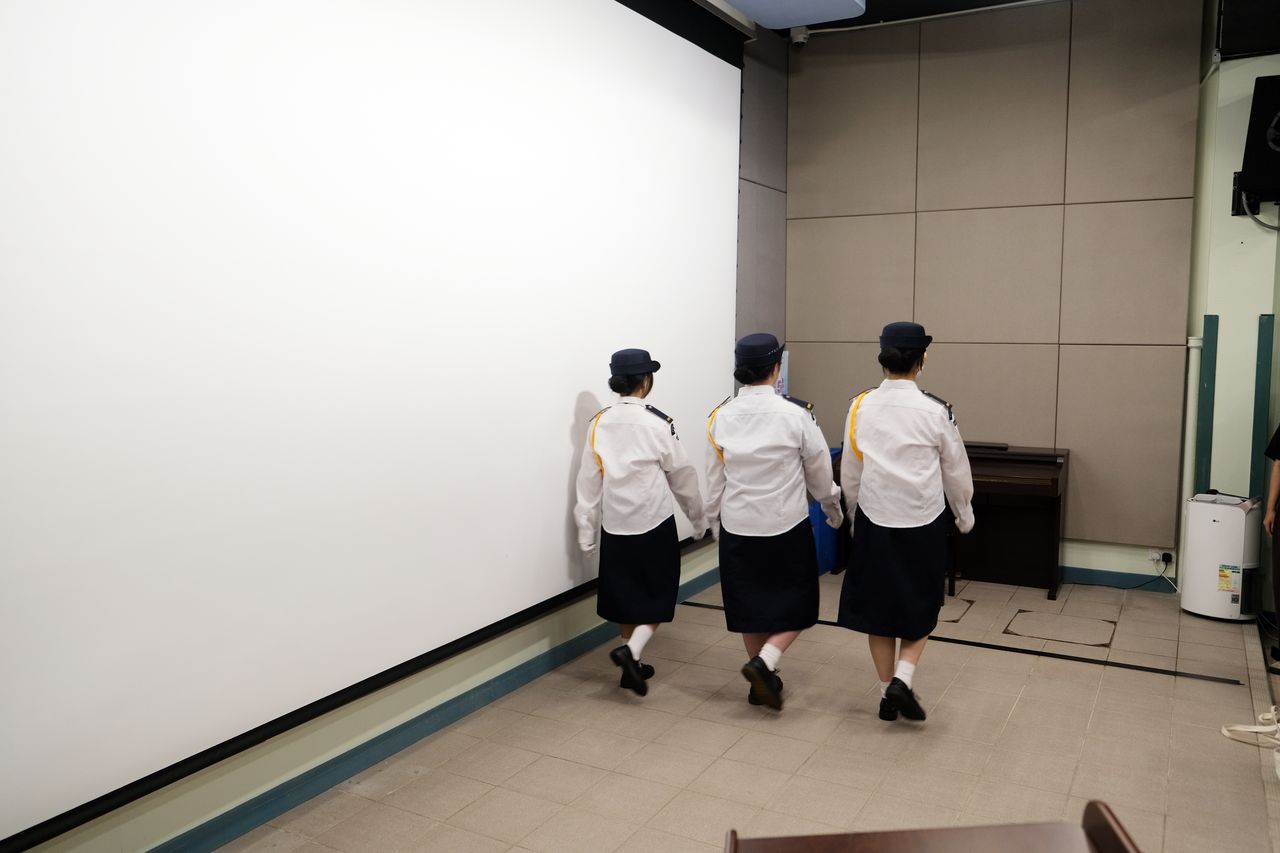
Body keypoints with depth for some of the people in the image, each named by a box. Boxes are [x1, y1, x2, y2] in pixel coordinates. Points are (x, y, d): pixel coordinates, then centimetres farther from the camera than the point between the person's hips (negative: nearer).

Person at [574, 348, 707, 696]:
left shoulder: (599, 423, -1)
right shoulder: (657, 423, -12)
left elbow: (588, 481, 1)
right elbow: (682, 477, -4)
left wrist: (587, 532, 8)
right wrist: (698, 519, 10)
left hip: (614, 525, 4)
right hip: (654, 524, -4)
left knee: (626, 596, 16)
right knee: (657, 596, 10)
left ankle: (632, 666, 24)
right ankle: (630, 651, -9)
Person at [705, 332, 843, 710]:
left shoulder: (721, 417, -5)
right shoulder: (796, 413, -14)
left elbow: (714, 480, 3)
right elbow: (820, 471, -3)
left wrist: (715, 524, 16)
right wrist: (833, 507, 15)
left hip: (738, 526, 3)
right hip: (787, 525, -3)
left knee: (750, 604, 16)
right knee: (796, 603, 13)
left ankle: (763, 679, 26)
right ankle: (764, 662, -6)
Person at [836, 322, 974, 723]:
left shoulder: (861, 407, -6)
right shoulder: (935, 410, -12)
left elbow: (850, 472, 3)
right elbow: (956, 472, 0)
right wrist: (964, 515, 17)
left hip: (874, 521, 2)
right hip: (922, 523, -2)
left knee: (877, 607, 14)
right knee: (920, 608, 16)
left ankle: (888, 692, 20)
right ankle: (902, 678, 0)